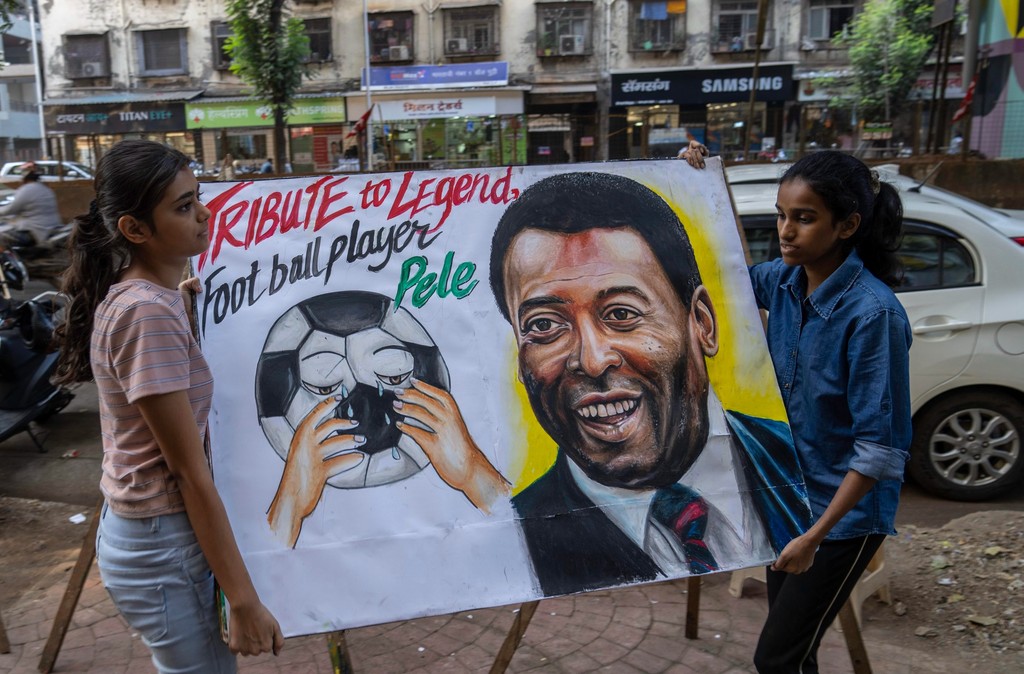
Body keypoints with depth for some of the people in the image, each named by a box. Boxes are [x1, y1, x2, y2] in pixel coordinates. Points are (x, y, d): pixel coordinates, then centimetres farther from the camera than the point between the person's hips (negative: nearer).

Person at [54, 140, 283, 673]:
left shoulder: (135, 295, 4)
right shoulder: (148, 312, -24)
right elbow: (190, 472, -24)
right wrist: (244, 602, -20)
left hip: (137, 526, 9)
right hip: (164, 549, -9)